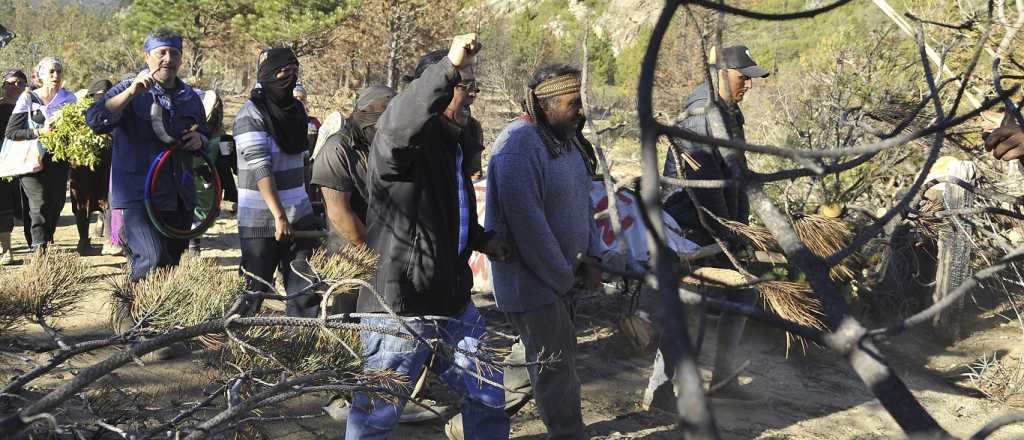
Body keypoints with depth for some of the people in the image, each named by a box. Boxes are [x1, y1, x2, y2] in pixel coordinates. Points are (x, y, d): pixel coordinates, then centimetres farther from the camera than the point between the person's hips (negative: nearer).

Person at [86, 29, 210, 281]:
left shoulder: (190, 97, 15)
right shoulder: (130, 89, -2)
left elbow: (206, 136, 28)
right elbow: (94, 120, -17)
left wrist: (199, 140, 3)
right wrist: (131, 92, -26)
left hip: (179, 199, 6)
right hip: (139, 196, -6)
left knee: (172, 263, 12)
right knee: (154, 260, -21)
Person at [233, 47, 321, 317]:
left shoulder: (297, 109, 11)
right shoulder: (251, 115, -11)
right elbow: (260, 169, -19)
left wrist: (317, 205, 18)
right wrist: (279, 217, -26)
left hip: (299, 216, 6)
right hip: (261, 221, -6)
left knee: (306, 289, 1)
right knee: (254, 290, 1)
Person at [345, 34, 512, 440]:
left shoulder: (455, 144, 16)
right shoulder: (408, 140, -14)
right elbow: (397, 123, -41)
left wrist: (482, 240, 17)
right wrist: (449, 66, -46)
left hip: (453, 303, 9)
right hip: (399, 305, -9)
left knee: (488, 398, 18)